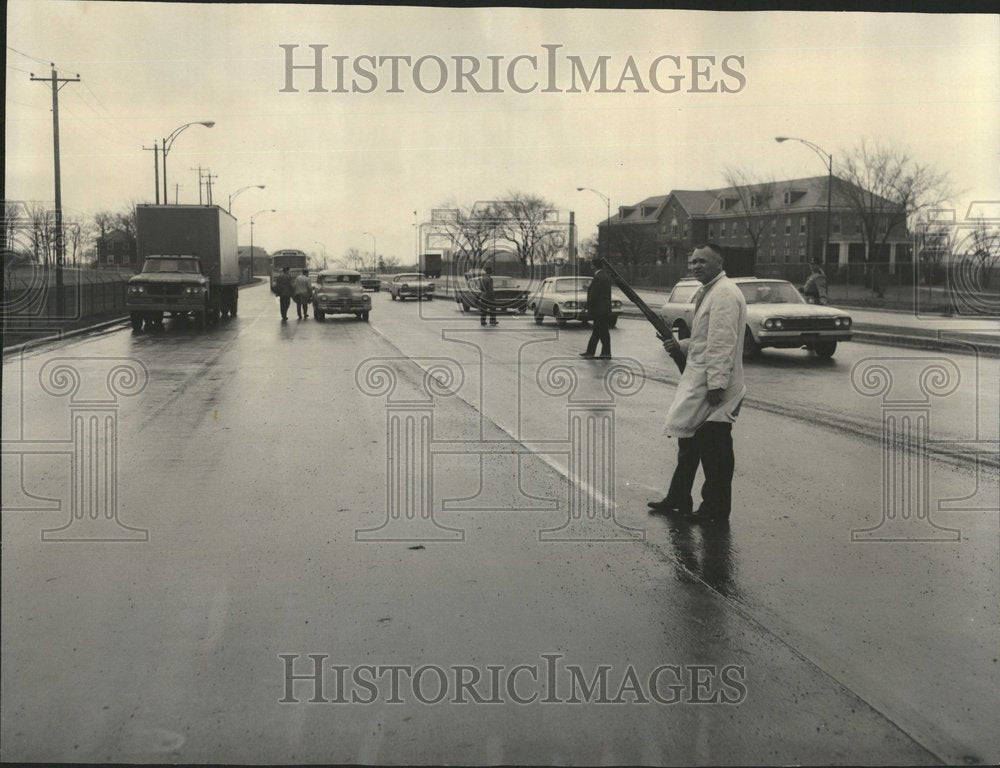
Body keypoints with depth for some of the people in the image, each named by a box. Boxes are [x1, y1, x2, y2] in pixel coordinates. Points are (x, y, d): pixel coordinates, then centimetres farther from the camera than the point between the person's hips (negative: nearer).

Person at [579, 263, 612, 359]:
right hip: (606, 308, 10)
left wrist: (589, 309, -14)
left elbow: (593, 295, -18)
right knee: (596, 331, 14)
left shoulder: (597, 278, -19)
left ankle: (606, 353, 1)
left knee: (603, 332, -4)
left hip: (599, 309, -10)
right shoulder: (606, 276, 10)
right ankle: (590, 352, 21)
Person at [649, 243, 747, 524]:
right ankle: (678, 499, 29)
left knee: (714, 450, -1)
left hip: (714, 387, -11)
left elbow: (723, 343, -23)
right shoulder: (707, 292, 17)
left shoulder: (724, 293, -17)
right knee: (689, 440, 18)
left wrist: (716, 384, -27)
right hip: (698, 384, 11)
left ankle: (716, 510, 9)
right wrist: (681, 345, 10)